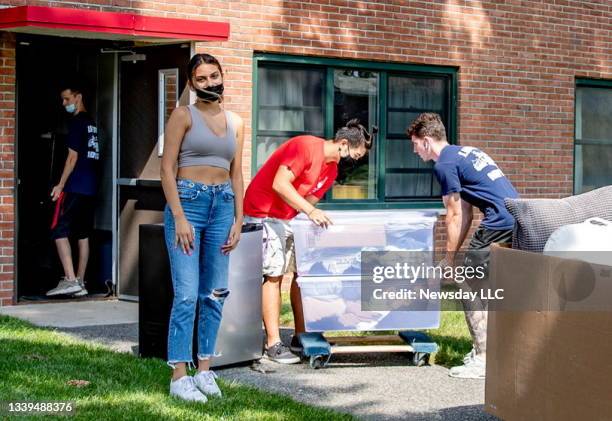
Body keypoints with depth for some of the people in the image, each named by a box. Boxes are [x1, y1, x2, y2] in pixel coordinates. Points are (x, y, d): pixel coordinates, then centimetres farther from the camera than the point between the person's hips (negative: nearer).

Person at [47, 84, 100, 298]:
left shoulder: (77, 122, -9)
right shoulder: (91, 123, 16)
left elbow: (73, 157, -14)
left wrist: (60, 185, -11)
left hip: (74, 186, -9)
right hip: (90, 188, 9)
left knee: (59, 231, -8)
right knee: (83, 234, 9)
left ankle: (70, 280, -16)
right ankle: (80, 282, 10)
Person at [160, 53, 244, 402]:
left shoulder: (235, 122, 14)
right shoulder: (184, 116, 0)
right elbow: (168, 170, -5)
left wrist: (238, 220, 9)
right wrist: (179, 218, -13)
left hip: (223, 205, 5)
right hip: (188, 201, -5)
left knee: (215, 294, 6)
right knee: (187, 294, -9)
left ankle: (205, 369, 15)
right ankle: (179, 376, -5)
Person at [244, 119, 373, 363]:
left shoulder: (332, 169, 8)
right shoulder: (306, 147, -21)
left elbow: (309, 200, 10)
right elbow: (279, 184, -28)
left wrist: (319, 218, -7)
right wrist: (310, 211, -33)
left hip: (289, 217, 9)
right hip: (263, 213, -9)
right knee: (273, 274, -12)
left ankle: (300, 337, 9)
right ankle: (273, 344, -10)